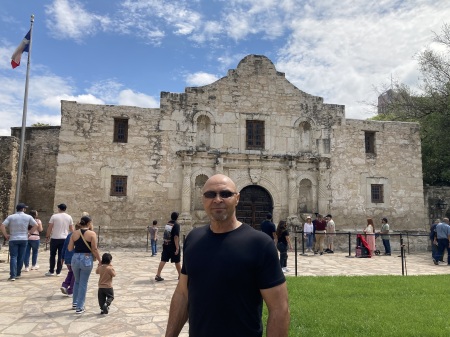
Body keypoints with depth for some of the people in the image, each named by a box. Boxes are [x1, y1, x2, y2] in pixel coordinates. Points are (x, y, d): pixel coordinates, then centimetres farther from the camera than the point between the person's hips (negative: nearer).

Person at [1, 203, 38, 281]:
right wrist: (29, 232, 7)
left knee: (13, 257, 0)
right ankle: (18, 274, 18)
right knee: (21, 257, 10)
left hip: (13, 239, -1)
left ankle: (13, 275, -8)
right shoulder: (28, 217, 1)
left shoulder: (11, 217, -1)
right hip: (24, 239, 1)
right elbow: (36, 225, 0)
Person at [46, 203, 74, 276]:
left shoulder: (54, 216, -4)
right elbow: (71, 229, 8)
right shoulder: (69, 217, 3)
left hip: (54, 238, -2)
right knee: (61, 256, 6)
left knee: (52, 255, 10)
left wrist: (47, 236, 6)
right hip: (64, 238, 2)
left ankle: (51, 271, 13)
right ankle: (58, 272, 9)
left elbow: (49, 227, -5)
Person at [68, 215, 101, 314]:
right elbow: (94, 249, -12)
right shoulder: (92, 234, -9)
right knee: (83, 284, 6)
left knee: (77, 281, 24)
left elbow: (70, 248, 3)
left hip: (75, 258, 4)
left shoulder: (74, 233, 2)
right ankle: (80, 307, 12)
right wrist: (100, 261, -4)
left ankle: (75, 303, 36)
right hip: (87, 259, -4)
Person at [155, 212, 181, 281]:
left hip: (165, 245, 5)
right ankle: (180, 275, 23)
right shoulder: (176, 225, -14)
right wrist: (177, 248, -21)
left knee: (163, 260, 4)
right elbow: (176, 237, -21)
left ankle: (158, 275, -2)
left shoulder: (167, 224, 7)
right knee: (177, 261, 9)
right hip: (173, 246, -5)